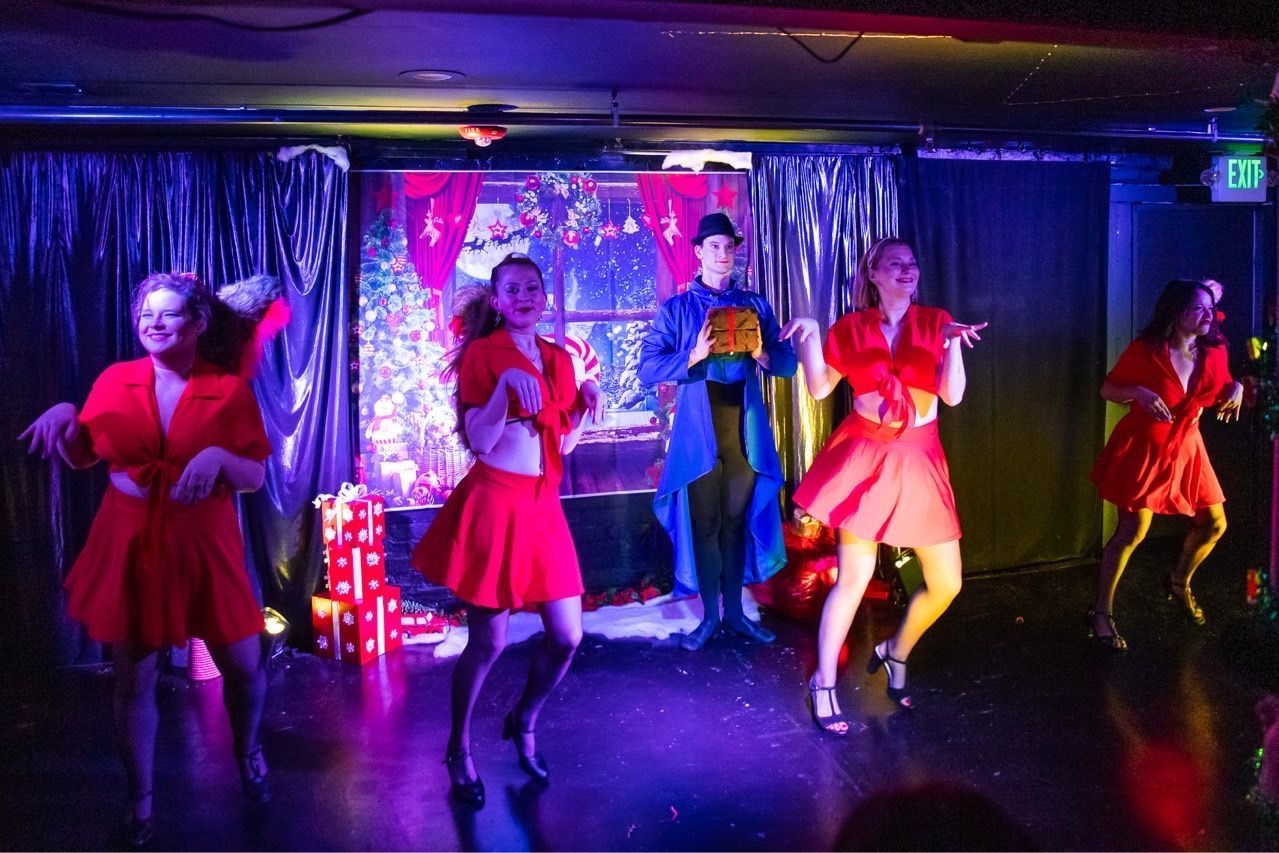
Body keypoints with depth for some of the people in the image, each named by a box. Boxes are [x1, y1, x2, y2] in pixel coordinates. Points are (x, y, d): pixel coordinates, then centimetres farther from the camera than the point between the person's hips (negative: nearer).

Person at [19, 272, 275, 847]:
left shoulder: (230, 389, -4)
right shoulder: (114, 381, 1)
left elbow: (255, 478, -3)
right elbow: (82, 456, 10)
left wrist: (219, 457, -23)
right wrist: (65, 417, -10)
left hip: (203, 546, -1)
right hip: (129, 546, 1)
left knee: (244, 666, 8)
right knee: (133, 679, 8)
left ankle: (245, 749, 40)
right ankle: (139, 803, 27)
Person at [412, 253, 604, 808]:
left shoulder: (558, 358, 12)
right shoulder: (482, 352, -5)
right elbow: (479, 442, -13)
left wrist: (586, 403, 0)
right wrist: (506, 385, -24)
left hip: (543, 506, 6)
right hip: (494, 505, -6)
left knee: (567, 637, 6)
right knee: (488, 642, 2)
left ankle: (524, 725, 33)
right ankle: (459, 751, 25)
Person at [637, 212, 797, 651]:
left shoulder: (755, 305, 9)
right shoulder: (675, 309, 1)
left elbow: (789, 363, 5)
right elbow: (647, 368, -7)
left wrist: (762, 355, -16)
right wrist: (694, 356, -22)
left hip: (745, 429, 2)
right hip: (698, 430, -2)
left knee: (738, 520, 9)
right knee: (703, 522, 3)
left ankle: (734, 611, 21)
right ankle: (709, 615, 16)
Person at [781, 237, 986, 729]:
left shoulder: (935, 321, 3)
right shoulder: (851, 327, 3)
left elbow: (953, 395, -6)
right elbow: (819, 389, 0)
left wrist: (953, 342, -20)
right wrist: (810, 337, -12)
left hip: (918, 461, 2)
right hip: (863, 456, -2)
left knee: (947, 583, 3)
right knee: (854, 575, -4)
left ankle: (896, 654, 30)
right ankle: (824, 684, 12)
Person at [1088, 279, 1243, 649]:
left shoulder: (1214, 352, -2)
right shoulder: (1145, 350, -16)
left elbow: (1221, 390, 13)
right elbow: (1108, 389, -9)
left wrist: (1236, 389, -10)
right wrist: (1139, 393, -28)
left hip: (1185, 449, 6)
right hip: (1143, 448, -6)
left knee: (1214, 523, 10)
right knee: (1133, 531, -9)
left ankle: (1179, 582, 39)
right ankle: (1101, 614, 2)